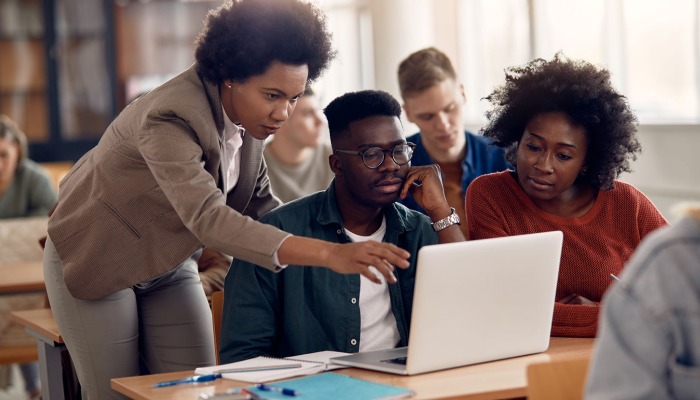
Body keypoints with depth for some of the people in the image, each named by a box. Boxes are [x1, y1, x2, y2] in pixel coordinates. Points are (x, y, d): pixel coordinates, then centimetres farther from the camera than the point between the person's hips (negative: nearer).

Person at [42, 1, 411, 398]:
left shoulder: (248, 113, -10)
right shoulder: (170, 118, -35)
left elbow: (257, 203, 0)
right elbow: (208, 218, -48)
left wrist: (343, 242, -18)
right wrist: (328, 254, -57)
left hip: (170, 263, 7)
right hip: (97, 261, -6)